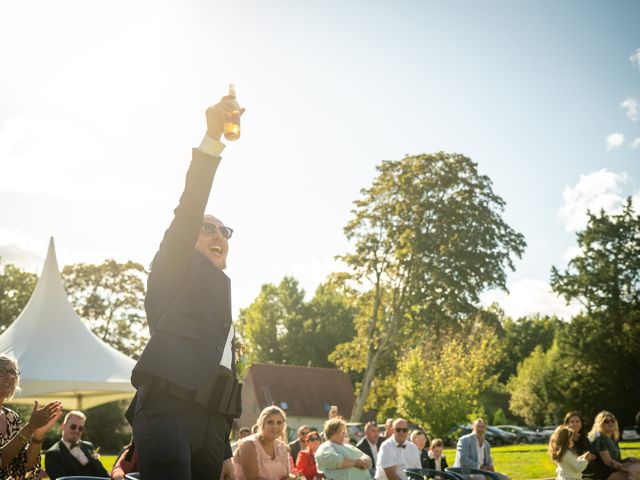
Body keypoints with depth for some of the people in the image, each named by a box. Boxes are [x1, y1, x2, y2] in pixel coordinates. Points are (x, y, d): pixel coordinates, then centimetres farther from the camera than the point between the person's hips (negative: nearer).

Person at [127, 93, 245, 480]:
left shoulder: (220, 293, 30)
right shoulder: (176, 271, 11)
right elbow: (188, 210, -7)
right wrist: (212, 139, -16)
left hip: (210, 422, 7)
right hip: (167, 411, -7)